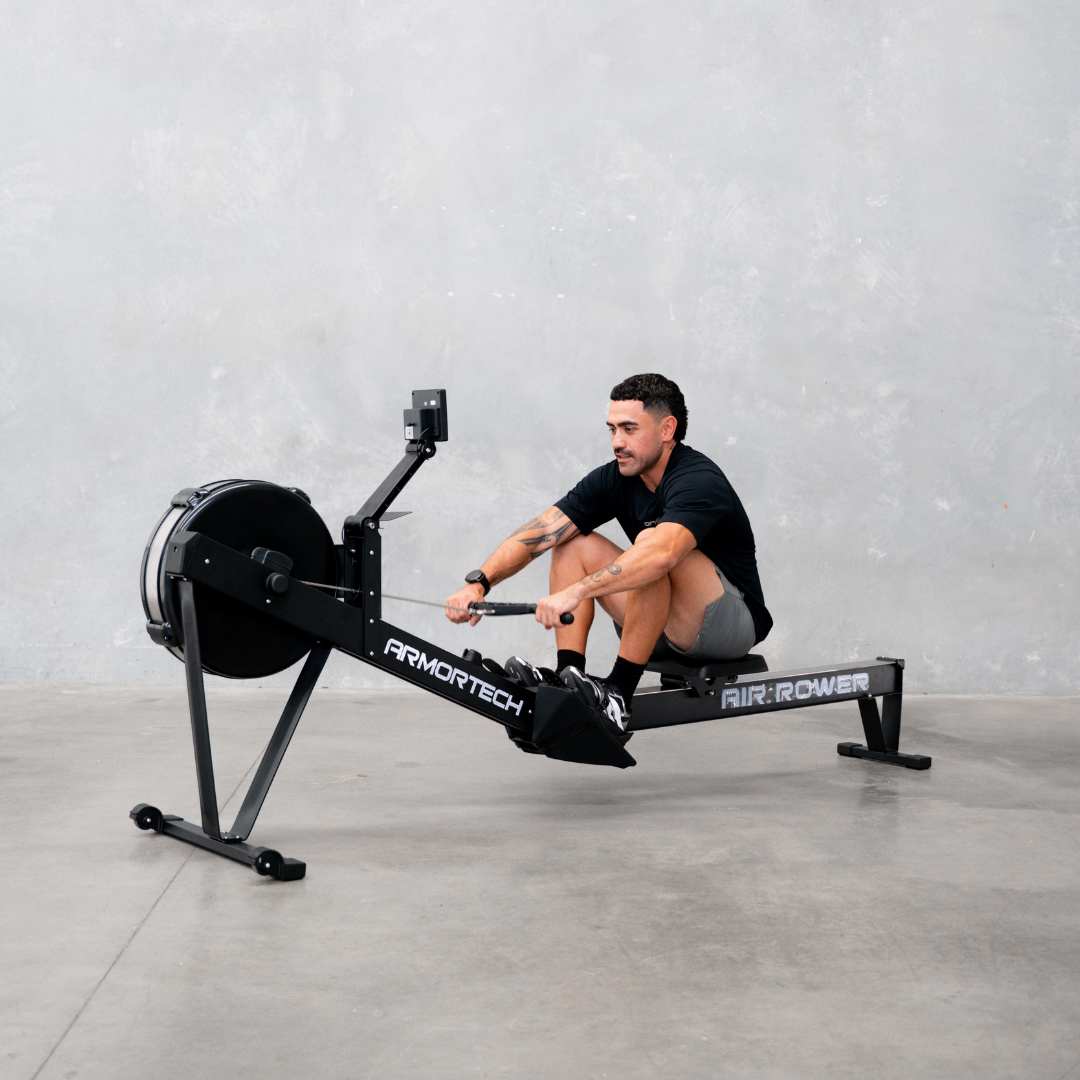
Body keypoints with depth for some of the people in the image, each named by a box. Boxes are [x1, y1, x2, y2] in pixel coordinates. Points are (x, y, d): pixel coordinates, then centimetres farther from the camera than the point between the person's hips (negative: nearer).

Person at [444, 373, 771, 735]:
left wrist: (574, 593, -53)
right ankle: (567, 676, -15)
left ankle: (619, 692, -28)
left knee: (649, 540, -32)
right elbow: (537, 535, -10)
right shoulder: (613, 479, -2)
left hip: (734, 621, -7)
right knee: (573, 543, -3)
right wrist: (478, 583, -26)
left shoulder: (699, 480, -24)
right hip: (663, 626, 7)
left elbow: (662, 553, -45)